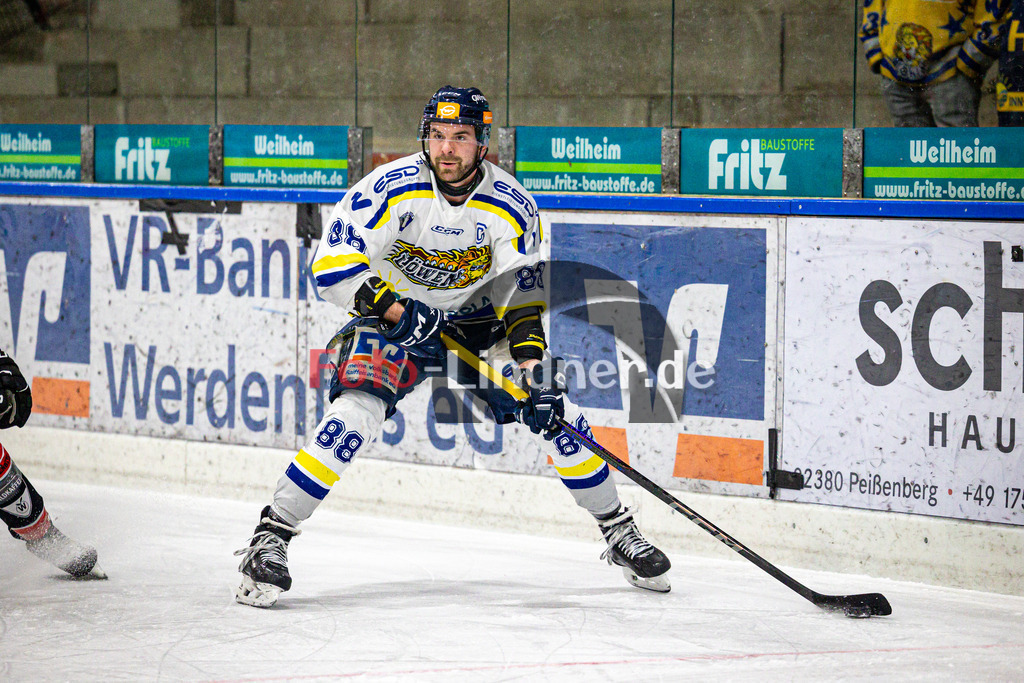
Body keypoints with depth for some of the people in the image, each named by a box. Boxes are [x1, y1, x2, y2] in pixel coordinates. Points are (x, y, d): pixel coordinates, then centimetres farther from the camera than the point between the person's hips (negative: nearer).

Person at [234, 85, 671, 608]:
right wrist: (395, 312, -31)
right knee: (356, 413, -26)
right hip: (393, 317, -3)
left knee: (555, 412, -6)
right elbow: (331, 266, -24)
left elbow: (524, 296, -12)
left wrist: (533, 366, -25)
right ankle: (269, 539, -20)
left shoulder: (512, 206, -15)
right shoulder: (392, 189, -24)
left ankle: (620, 534, 13)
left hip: (479, 319, 3)